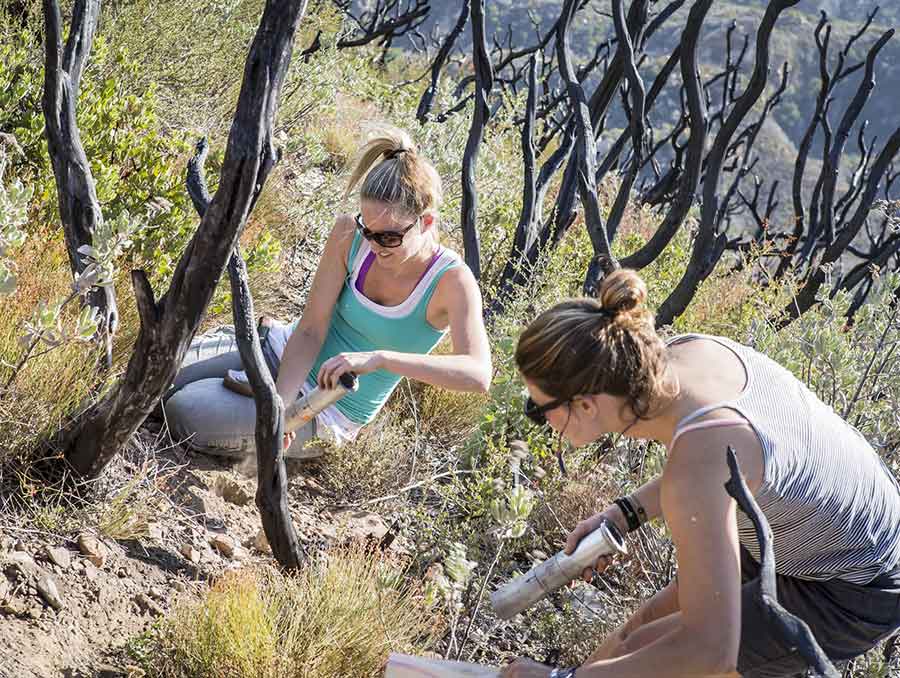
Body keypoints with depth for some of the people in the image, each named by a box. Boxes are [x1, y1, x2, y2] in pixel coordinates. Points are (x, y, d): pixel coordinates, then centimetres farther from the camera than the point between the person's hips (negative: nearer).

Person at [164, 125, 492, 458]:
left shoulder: (451, 281, -25)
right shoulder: (349, 235, -15)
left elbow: (478, 374, -40)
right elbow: (311, 329, -13)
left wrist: (380, 358, -48)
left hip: (328, 413, -4)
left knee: (184, 413, -17)